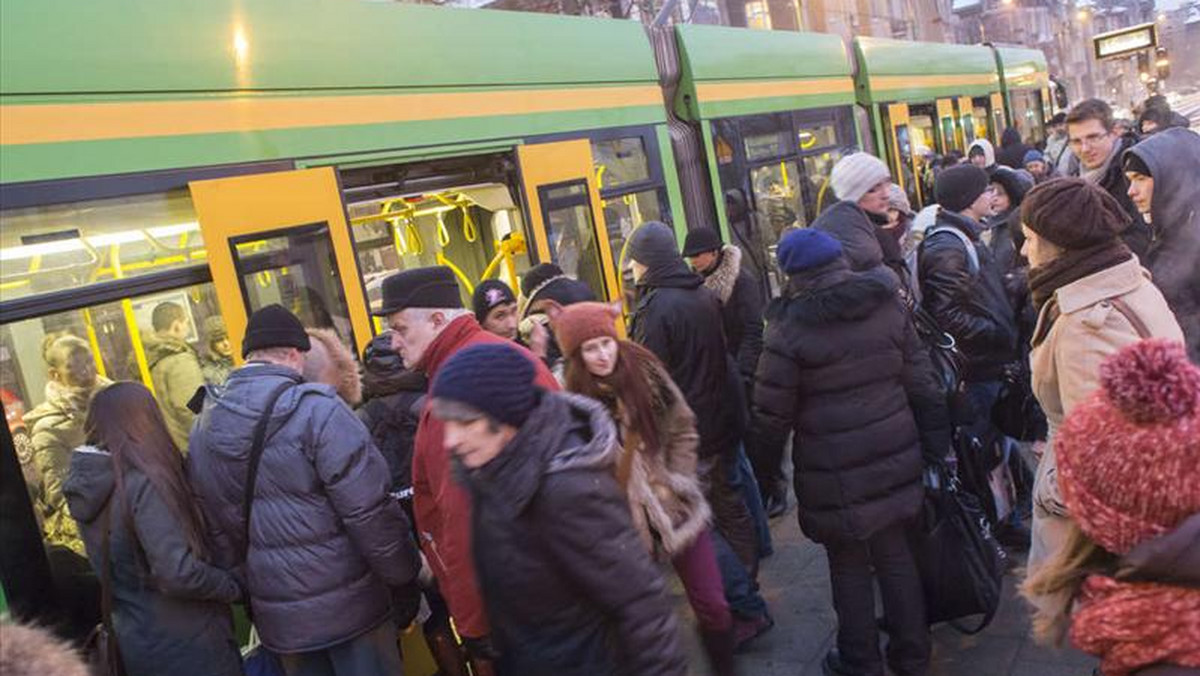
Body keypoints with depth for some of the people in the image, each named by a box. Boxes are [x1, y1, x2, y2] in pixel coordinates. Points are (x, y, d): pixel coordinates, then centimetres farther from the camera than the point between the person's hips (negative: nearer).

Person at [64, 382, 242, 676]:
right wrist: (235, 587, -12)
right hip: (184, 644, -8)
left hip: (131, 640, 8)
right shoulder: (145, 482, -23)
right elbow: (178, 574, -27)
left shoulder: (90, 483, 0)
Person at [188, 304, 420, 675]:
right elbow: (368, 511, -20)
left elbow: (216, 529, 8)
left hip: (275, 614, 6)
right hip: (347, 601, -6)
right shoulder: (316, 409, -18)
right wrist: (407, 575, -7)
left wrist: (247, 587, 20)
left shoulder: (204, 427, 1)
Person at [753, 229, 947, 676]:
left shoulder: (790, 329, -14)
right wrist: (935, 446, 12)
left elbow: (772, 413, -11)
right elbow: (922, 384, 5)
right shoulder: (889, 308, 1)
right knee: (896, 554, 19)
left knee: (849, 565, 12)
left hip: (834, 472, -5)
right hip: (895, 458, 5)